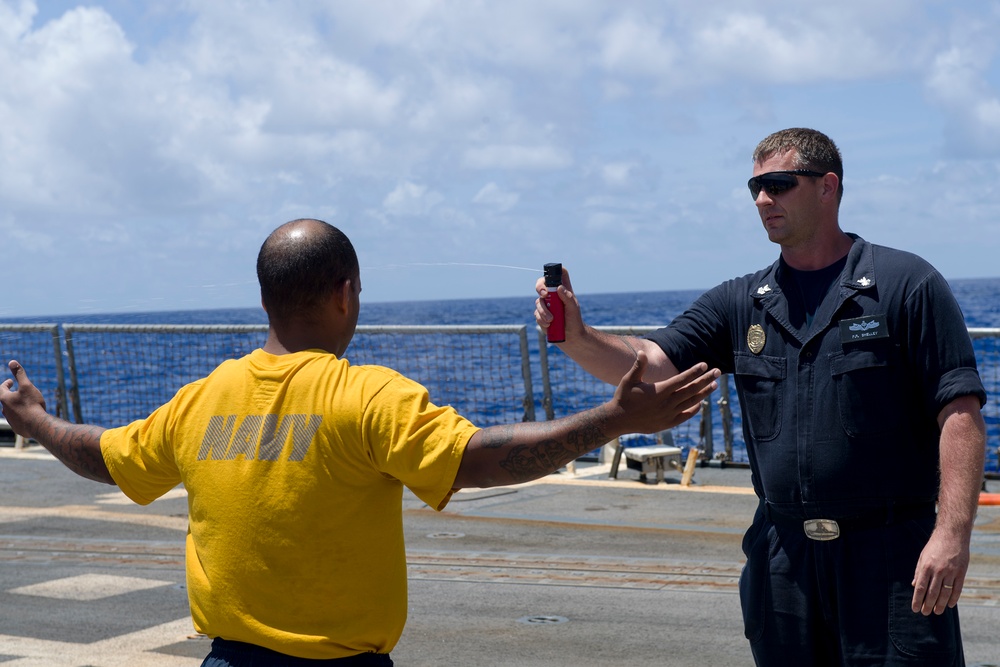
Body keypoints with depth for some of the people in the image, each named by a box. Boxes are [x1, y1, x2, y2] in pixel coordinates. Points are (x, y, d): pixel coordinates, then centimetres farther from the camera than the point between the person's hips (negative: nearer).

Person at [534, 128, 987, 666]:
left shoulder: (905, 285, -4)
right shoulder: (740, 304, 10)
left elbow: (960, 413, -10)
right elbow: (651, 364, -1)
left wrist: (953, 534, -19)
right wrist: (577, 337, -21)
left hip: (890, 554, -4)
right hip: (783, 556, 4)